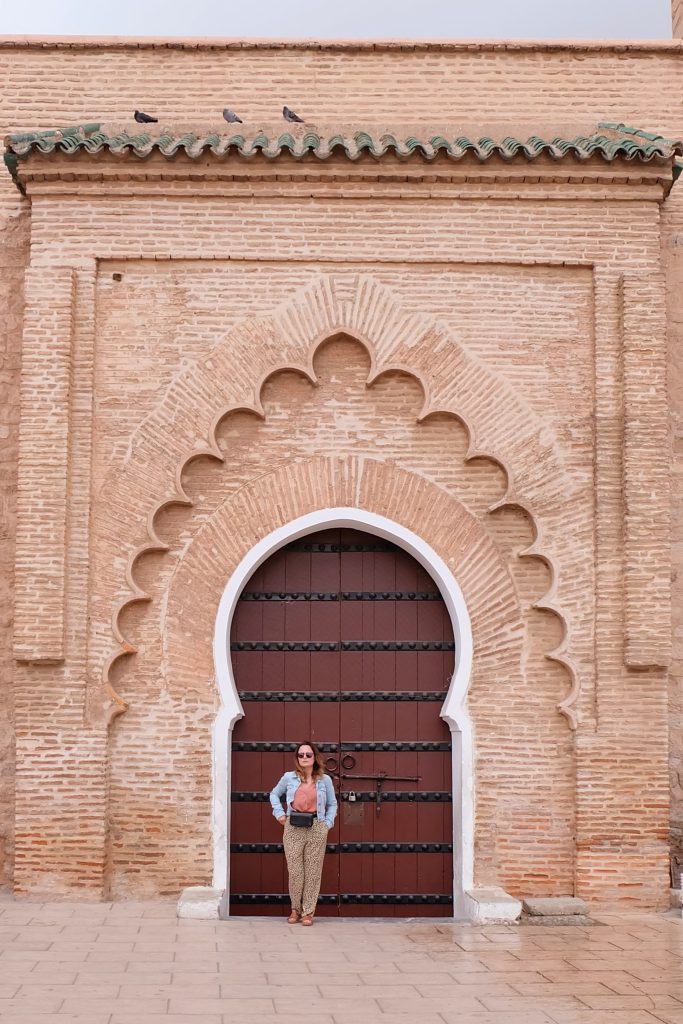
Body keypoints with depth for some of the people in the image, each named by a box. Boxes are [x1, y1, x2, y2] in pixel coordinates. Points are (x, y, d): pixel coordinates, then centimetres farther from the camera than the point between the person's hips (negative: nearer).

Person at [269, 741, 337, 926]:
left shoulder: (325, 780, 4)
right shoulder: (289, 777, 4)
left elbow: (332, 804, 14)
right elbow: (274, 794, 19)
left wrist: (328, 822, 2)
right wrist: (279, 813, 6)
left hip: (317, 829, 0)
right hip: (293, 828, 0)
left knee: (313, 871, 1)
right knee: (294, 871, 1)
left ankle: (308, 911, 12)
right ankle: (296, 909, 19)